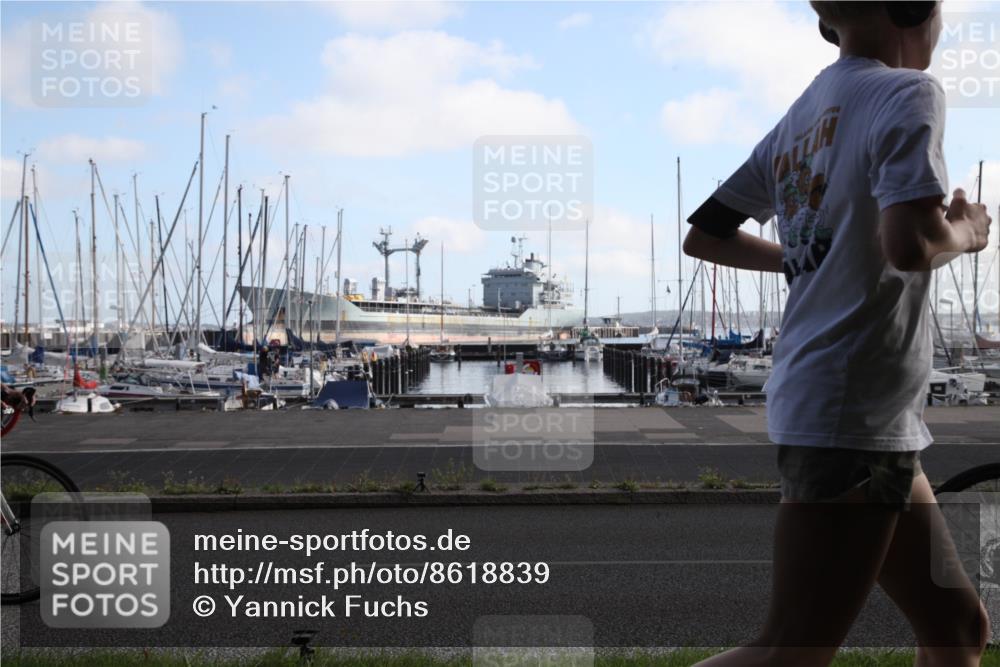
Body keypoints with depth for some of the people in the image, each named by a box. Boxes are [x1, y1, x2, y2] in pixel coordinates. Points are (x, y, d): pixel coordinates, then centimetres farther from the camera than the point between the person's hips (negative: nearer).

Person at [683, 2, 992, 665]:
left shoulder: (797, 120, 14)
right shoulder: (908, 94, -8)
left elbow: (703, 236, 19)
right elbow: (910, 244, -24)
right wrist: (965, 231, -3)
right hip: (858, 415, -9)